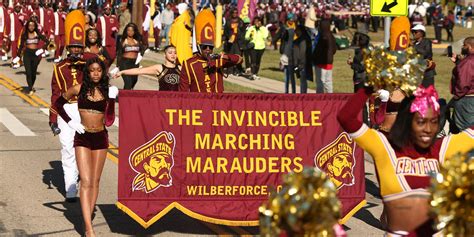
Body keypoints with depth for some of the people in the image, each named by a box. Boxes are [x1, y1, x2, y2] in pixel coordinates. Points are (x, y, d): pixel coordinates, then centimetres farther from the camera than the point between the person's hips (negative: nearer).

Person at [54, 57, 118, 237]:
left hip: (100, 137, 3)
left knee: (95, 181, 8)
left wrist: (112, 98, -14)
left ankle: (88, 218, 20)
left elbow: (109, 120, -3)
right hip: (83, 138, -3)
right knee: (86, 182, -11)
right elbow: (58, 103, 10)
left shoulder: (107, 91, 1)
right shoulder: (79, 89, -3)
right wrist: (70, 122, -1)